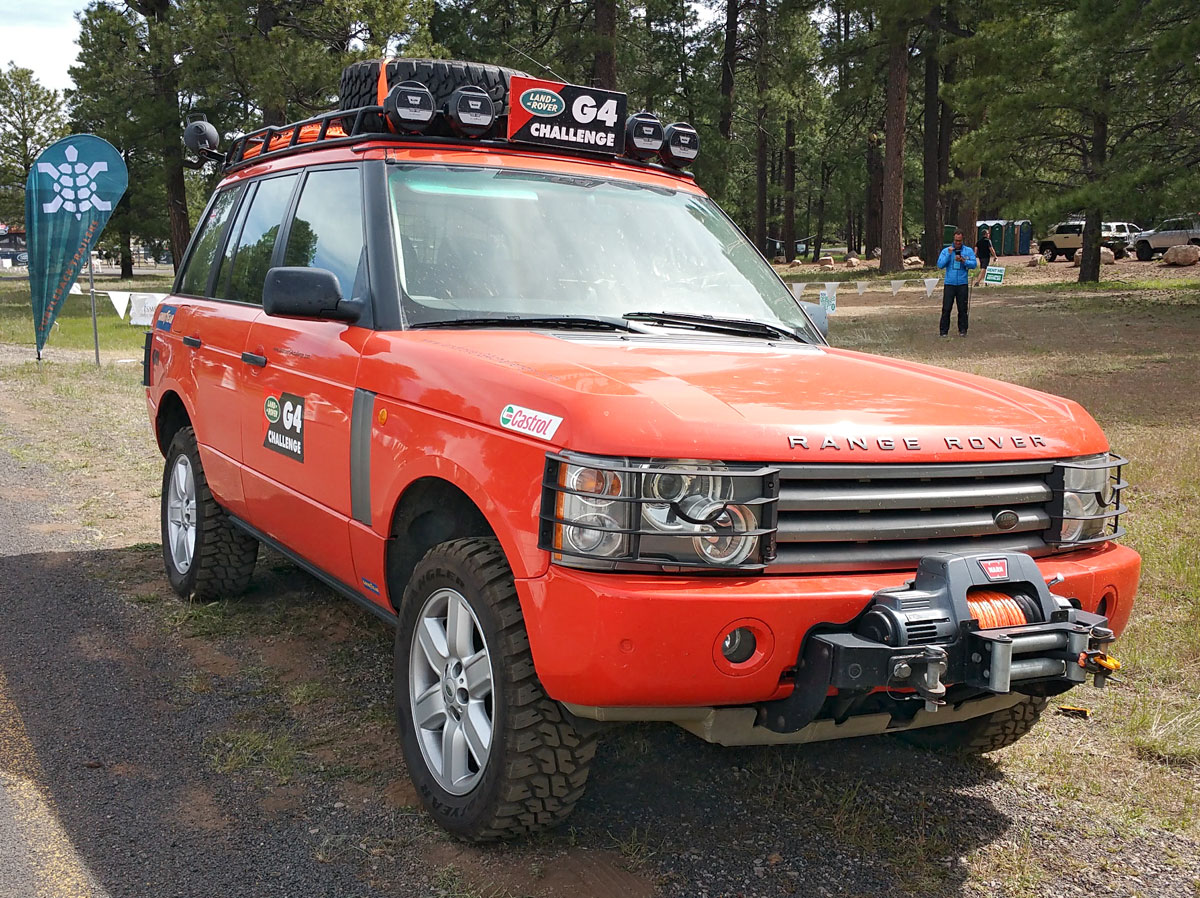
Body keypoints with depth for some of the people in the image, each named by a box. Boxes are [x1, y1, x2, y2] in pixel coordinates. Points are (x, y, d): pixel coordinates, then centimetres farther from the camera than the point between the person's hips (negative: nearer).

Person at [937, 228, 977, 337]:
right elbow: (940, 265, -4)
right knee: (946, 308, -3)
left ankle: (962, 330, 12)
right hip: (949, 283, 0)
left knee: (963, 308, 4)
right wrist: (949, 254, -12)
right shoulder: (946, 250, 6)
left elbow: (974, 264, -3)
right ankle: (943, 330, 2)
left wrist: (963, 261, -17)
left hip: (963, 284, 0)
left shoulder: (969, 251, 6)